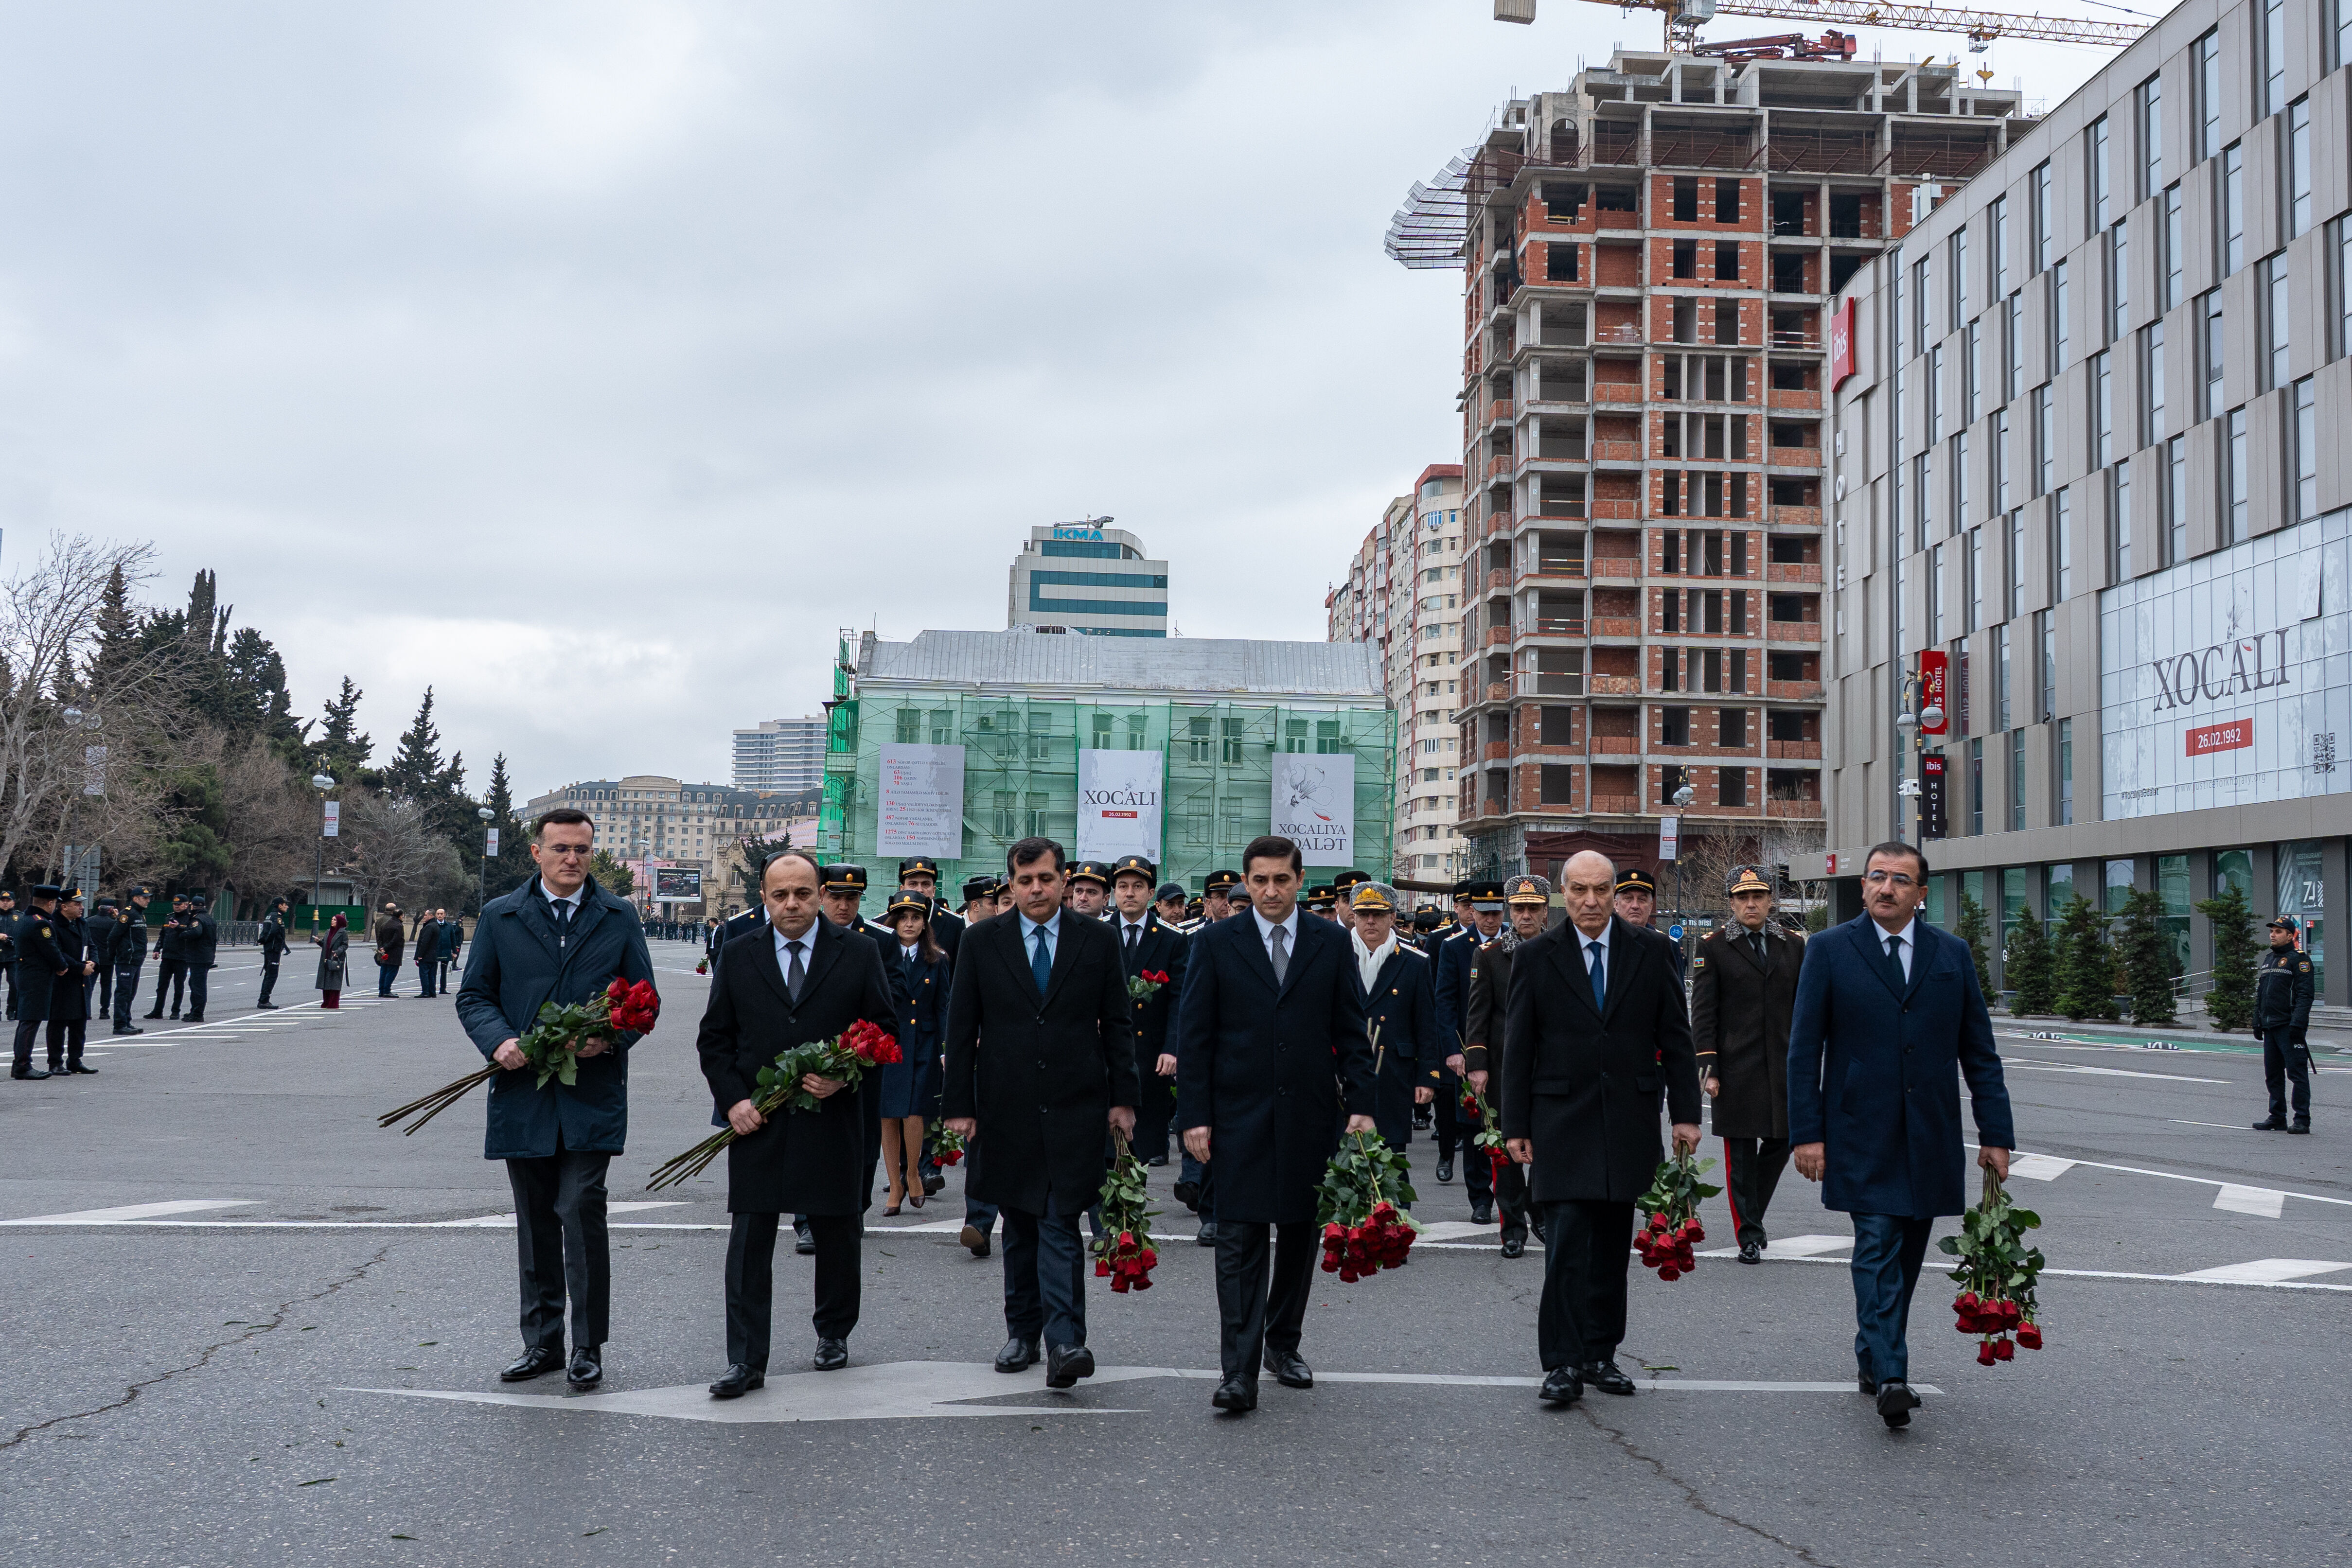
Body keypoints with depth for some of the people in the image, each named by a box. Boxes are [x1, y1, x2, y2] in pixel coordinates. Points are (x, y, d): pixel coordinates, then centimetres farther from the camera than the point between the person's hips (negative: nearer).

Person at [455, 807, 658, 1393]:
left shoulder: (619, 918, 7)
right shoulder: (500, 917, 7)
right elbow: (474, 996, 8)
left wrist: (612, 1038, -12)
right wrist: (498, 1040, -12)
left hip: (592, 1096, -2)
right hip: (523, 1094, 2)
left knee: (581, 1213, -10)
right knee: (534, 1224, 11)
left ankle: (588, 1349, 2)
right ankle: (542, 1343, 23)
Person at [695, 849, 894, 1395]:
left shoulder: (858, 953, 1)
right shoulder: (740, 955, 5)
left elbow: (885, 1029, 3)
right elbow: (714, 1038, 8)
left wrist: (845, 1077, -13)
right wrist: (732, 1100, -5)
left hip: (833, 1121, 0)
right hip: (756, 1122, 0)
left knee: (838, 1237, 12)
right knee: (749, 1243, -1)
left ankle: (833, 1333, 33)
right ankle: (746, 1361, 4)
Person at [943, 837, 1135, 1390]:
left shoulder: (1098, 939, 4)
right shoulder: (983, 941, 4)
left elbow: (1117, 1025, 7)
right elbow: (961, 1029, 5)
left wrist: (1123, 1097, 2)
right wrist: (959, 1106, 1)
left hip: (1074, 1106, -2)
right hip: (1006, 1108, 2)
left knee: (1060, 1225, -10)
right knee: (1019, 1225, 11)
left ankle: (1065, 1343, -14)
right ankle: (1022, 1332, 23)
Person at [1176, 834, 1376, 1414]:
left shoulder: (1332, 943, 6)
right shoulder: (1215, 944, 2)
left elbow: (1351, 1032, 7)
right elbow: (1193, 1036, 1)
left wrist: (1360, 1104, -1)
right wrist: (1195, 1116, -6)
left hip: (1310, 1115, 2)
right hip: (1240, 1116, -2)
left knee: (1300, 1233, 11)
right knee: (1240, 1241, -6)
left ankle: (1283, 1343, 28)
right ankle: (1240, 1372, -7)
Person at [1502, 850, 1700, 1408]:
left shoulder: (1651, 950, 5)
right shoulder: (1535, 957, 1)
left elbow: (1675, 1036, 7)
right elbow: (1518, 1047, 2)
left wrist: (1685, 1112, 2)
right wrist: (1515, 1125, -1)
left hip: (1630, 1120, 2)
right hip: (1562, 1120, -2)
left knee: (1612, 1245, 9)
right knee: (1566, 1242, -9)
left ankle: (1600, 1355, 19)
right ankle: (1563, 1363, -4)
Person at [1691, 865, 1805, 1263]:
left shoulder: (1793, 945, 10)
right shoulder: (1713, 946, 0)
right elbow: (1703, 1013, -3)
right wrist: (1708, 1067, -9)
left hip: (1783, 1066, 3)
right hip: (1736, 1069, -3)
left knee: (1781, 1143, 6)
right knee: (1741, 1154, 0)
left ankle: (1751, 1214, 27)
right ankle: (1748, 1235, 8)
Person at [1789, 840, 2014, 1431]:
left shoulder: (1953, 955, 8)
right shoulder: (1829, 950, 0)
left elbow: (1979, 1052, 10)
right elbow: (1804, 1049, -1)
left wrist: (1995, 1134, 4)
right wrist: (1806, 1133, -8)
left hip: (1930, 1137, 3)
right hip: (1861, 1136, -3)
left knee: (1906, 1256, 9)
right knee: (1877, 1249, -11)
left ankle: (1872, 1357, 25)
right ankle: (1889, 1378, -13)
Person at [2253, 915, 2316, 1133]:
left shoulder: (2299, 959, -7)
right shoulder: (2268, 959, 19)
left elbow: (2305, 994, -14)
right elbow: (2260, 994, 23)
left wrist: (2298, 1024, -21)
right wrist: (2257, 1022, 18)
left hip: (2289, 1027, -8)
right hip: (2270, 1026, 8)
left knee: (2297, 1072, -6)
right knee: (2272, 1074, 11)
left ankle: (2302, 1120, -4)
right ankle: (2277, 1117, 18)